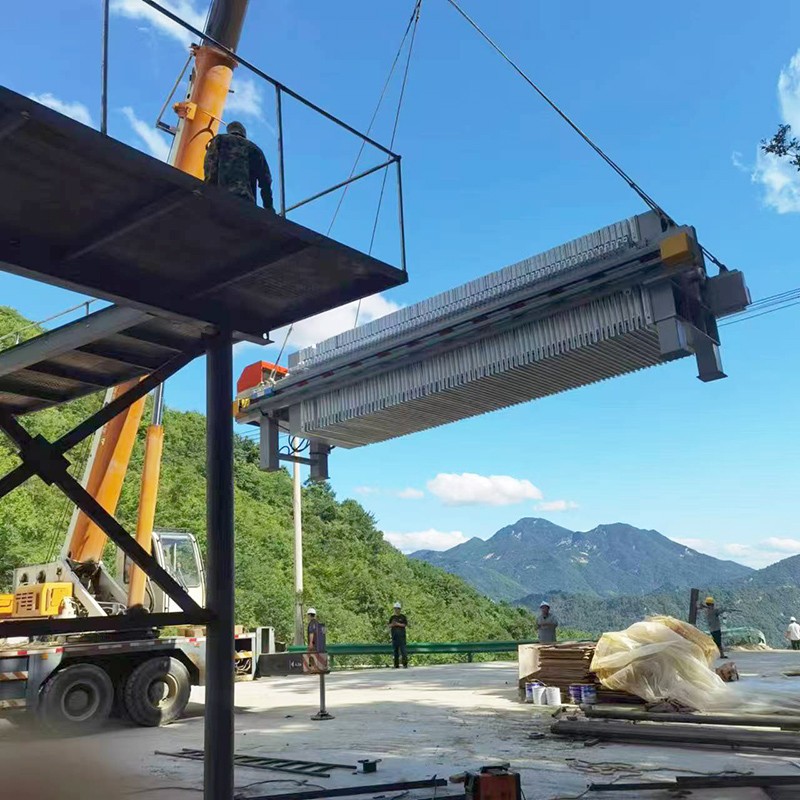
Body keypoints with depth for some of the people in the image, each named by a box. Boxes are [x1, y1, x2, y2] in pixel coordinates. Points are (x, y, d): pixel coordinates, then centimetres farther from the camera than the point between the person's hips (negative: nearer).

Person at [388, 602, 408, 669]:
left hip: (401, 635, -4)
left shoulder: (403, 617, 5)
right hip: (394, 635, 4)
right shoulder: (392, 617, 15)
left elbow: (405, 625, -4)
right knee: (395, 650, 4)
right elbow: (389, 626, 13)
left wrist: (398, 624, -14)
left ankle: (405, 664, -11)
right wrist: (392, 624, -9)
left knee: (403, 650, -10)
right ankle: (396, 665, 9)